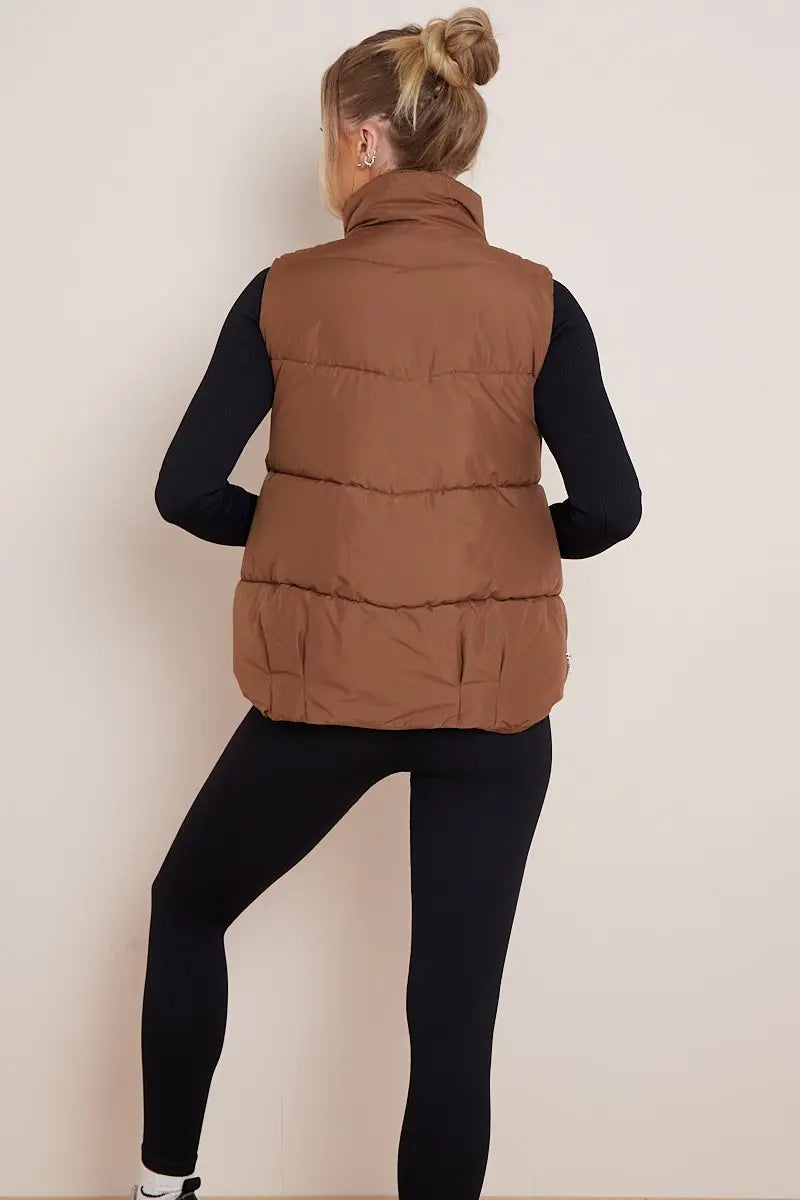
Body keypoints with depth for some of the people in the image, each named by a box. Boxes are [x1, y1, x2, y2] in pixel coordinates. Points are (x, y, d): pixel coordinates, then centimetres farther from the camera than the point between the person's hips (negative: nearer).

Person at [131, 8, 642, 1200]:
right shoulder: (535, 302, -3)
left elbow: (189, 491, -6)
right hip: (493, 701, 1)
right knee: (454, 1017, 9)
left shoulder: (287, 294, -4)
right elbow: (609, 508, -8)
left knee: (187, 907, 26)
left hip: (322, 690, 0)